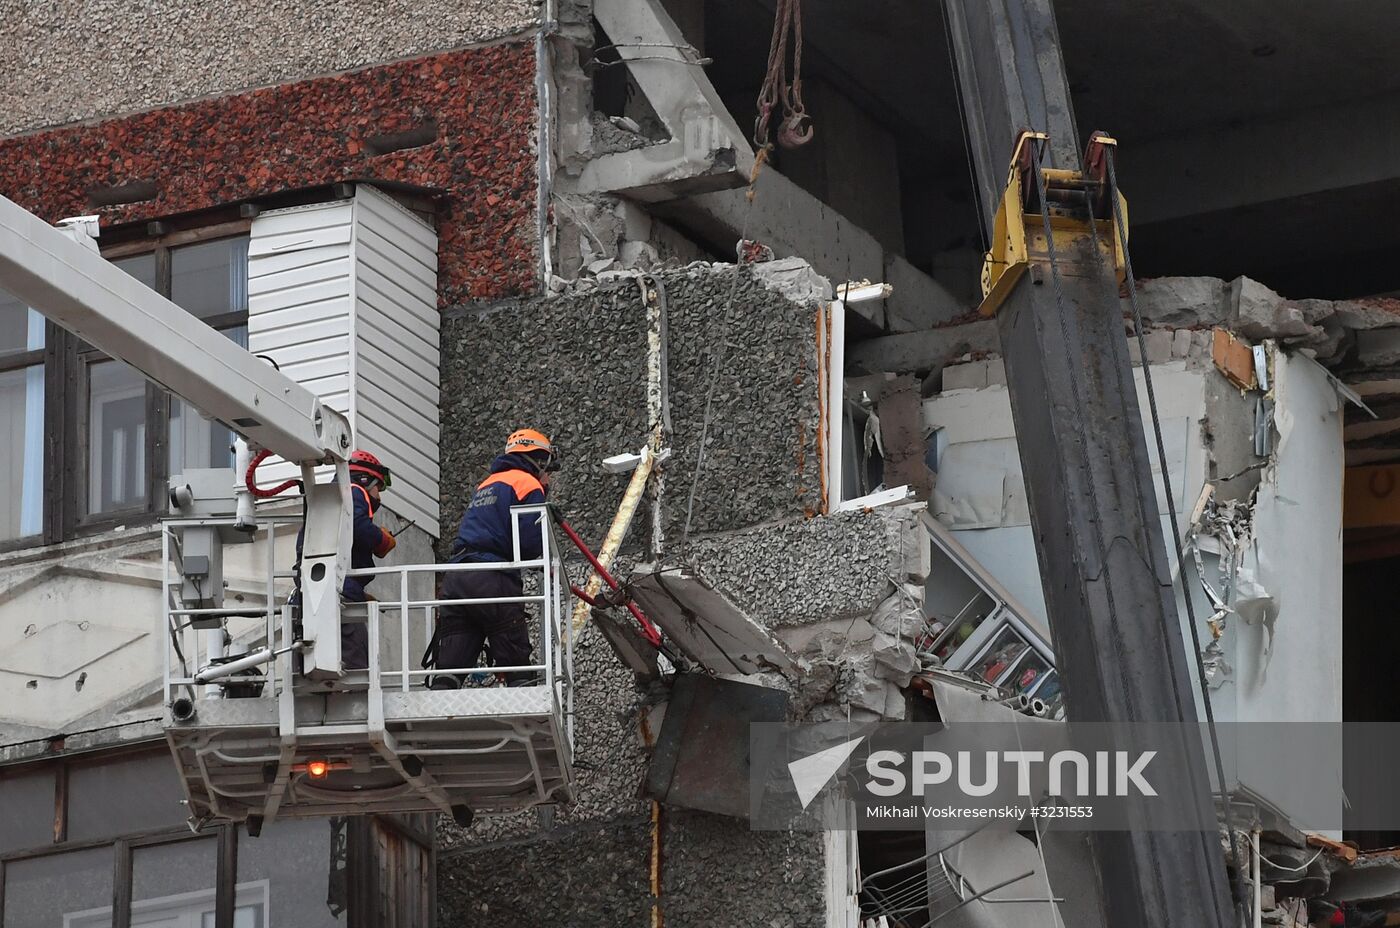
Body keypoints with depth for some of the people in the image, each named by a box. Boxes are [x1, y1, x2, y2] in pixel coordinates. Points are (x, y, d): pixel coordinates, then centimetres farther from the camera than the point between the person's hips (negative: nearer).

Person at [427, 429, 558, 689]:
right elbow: (530, 546, -10)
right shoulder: (528, 485, 1)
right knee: (518, 668, -1)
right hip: (492, 581, -7)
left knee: (449, 667, 1)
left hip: (455, 579, 7)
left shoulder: (486, 485, 28)